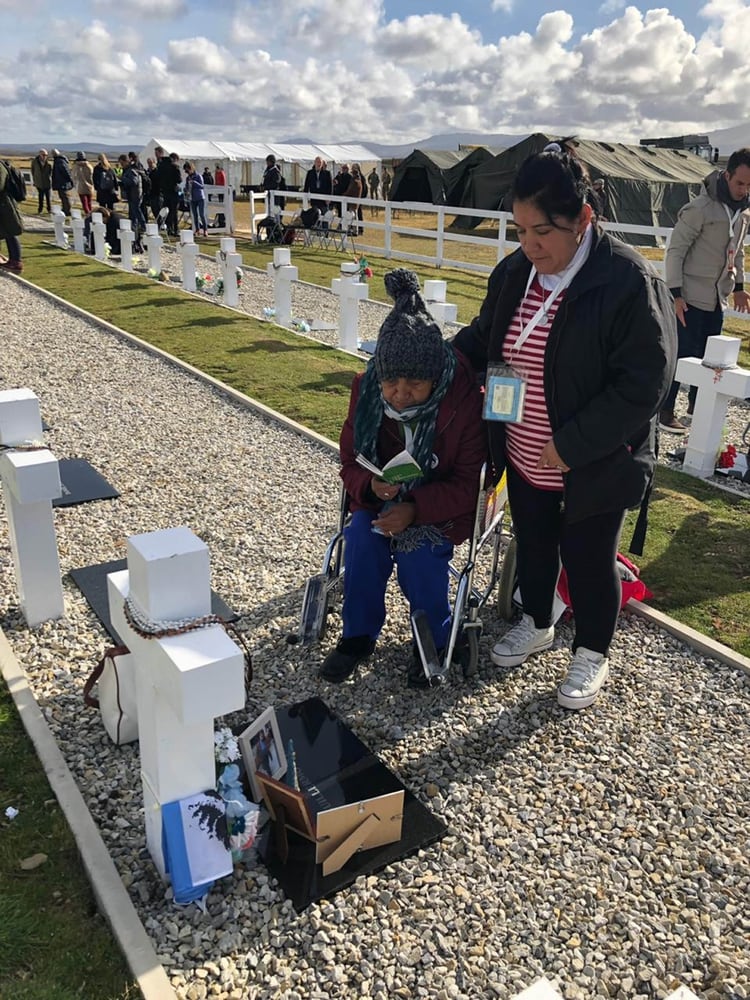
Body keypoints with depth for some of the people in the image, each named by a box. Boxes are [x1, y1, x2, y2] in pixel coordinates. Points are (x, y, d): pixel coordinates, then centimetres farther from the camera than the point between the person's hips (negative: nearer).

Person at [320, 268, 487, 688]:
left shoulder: (466, 400, -22)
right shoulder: (367, 390, -11)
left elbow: (468, 483, -15)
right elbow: (351, 462, -2)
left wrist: (416, 509, -30)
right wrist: (370, 485, -26)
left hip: (442, 504, -3)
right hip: (381, 497, 3)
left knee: (418, 552, -28)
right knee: (361, 540, -24)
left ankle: (435, 640, 1)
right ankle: (359, 634, -1)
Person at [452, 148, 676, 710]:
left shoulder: (630, 282, -21)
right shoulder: (516, 272, -1)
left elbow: (644, 383, -22)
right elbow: (484, 336, 14)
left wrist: (572, 444, -24)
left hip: (593, 468, -6)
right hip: (524, 459, 6)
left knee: (588, 562, 11)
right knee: (533, 546, 22)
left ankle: (592, 655, 36)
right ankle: (537, 625, 48)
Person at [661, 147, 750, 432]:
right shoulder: (700, 208, -17)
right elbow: (675, 250, -16)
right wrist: (675, 294, -19)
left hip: (717, 297, 7)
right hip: (691, 296, -7)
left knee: (708, 355, 12)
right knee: (683, 354, -4)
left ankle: (696, 404, 26)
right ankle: (665, 410, 6)